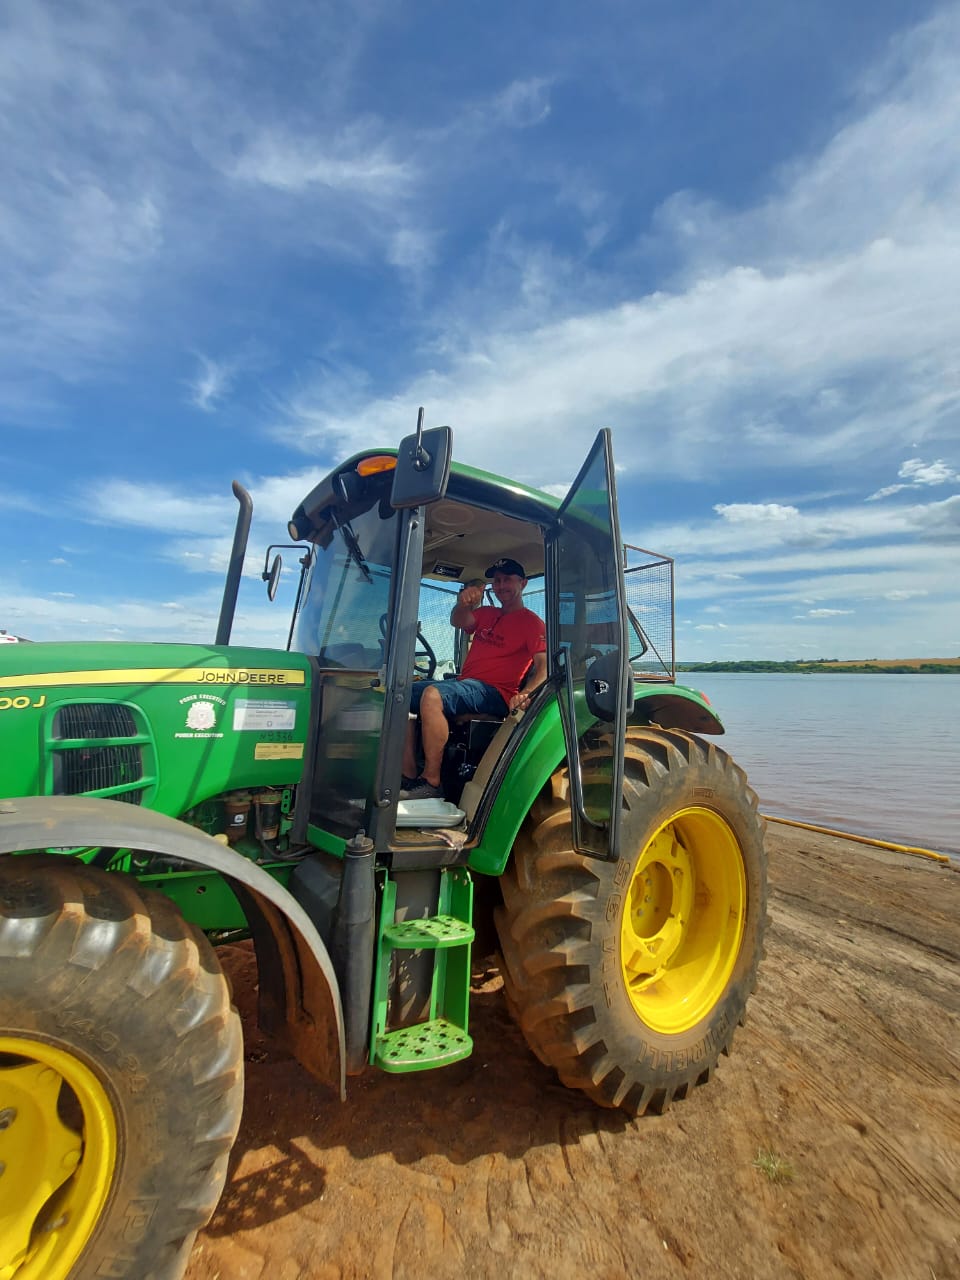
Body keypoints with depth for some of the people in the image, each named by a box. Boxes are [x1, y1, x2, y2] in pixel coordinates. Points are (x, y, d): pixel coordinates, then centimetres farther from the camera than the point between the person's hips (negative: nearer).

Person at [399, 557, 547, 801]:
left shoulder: (531, 622, 1)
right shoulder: (486, 613, 21)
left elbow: (544, 666, -12)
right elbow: (458, 622, 2)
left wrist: (525, 694, -32)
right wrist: (463, 603, -22)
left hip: (494, 693, -8)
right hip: (464, 684, 8)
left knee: (432, 695, -33)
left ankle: (431, 783, -26)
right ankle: (409, 777, -10)